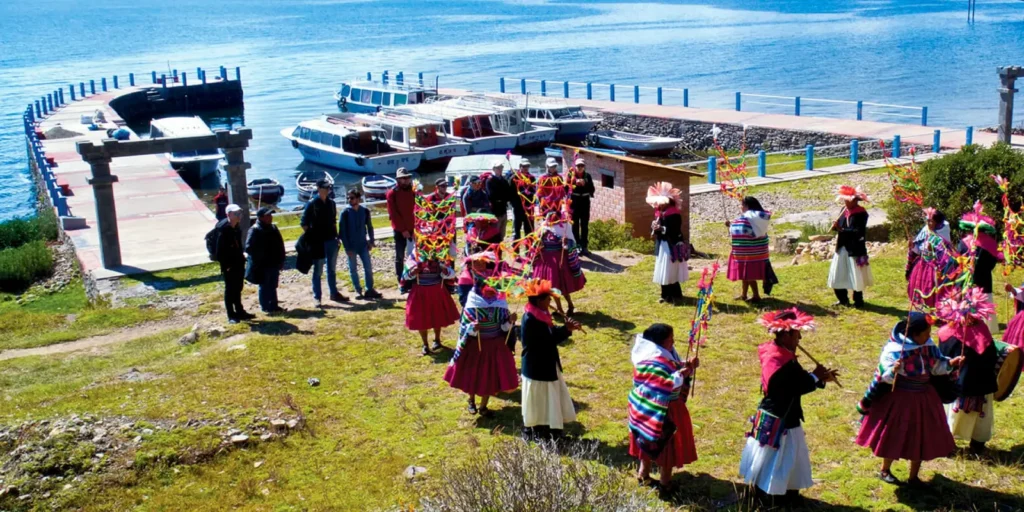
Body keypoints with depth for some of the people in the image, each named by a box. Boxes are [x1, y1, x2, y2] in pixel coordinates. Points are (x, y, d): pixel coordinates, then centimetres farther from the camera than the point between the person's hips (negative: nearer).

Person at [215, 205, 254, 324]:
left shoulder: (236, 228, 6)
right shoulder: (223, 229, -19)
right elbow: (220, 250, -19)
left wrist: (242, 258, 10)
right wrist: (225, 266, -19)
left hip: (238, 263, 8)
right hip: (229, 265, -8)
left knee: (238, 288, 17)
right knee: (230, 289, 2)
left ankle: (239, 312, 28)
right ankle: (231, 315, 10)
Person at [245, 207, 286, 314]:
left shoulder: (273, 228, 8)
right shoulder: (255, 231, -16)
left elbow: (279, 245, 14)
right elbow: (249, 248, -20)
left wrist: (281, 261, 13)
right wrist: (259, 259, -20)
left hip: (274, 264, 7)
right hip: (262, 265, -7)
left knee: (273, 286, 16)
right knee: (264, 286, 4)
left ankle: (273, 306, 26)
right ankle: (266, 307, 14)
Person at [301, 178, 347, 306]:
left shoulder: (331, 203, 8)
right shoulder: (312, 204, -8)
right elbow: (304, 223, -7)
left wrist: (336, 236, 9)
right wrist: (310, 238, -11)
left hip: (331, 240, 5)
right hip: (318, 242, -5)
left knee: (332, 269, 14)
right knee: (318, 270, 1)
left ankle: (334, 293, 25)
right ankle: (317, 297, 6)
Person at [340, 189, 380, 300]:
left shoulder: (365, 211, 0)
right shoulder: (345, 213, -7)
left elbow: (369, 227, 11)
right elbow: (342, 231, -6)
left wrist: (371, 241, 3)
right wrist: (347, 247, -10)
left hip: (363, 244, 2)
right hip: (351, 246, -2)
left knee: (368, 267, 0)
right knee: (353, 269, 4)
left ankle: (370, 289, 9)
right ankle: (358, 291, 14)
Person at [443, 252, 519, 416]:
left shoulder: (500, 303, -6)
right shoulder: (472, 306, -16)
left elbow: (504, 327, -1)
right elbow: (464, 328, -14)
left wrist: (510, 321, -20)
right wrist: (473, 327, -33)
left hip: (496, 346, 3)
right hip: (475, 345, -2)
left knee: (491, 376, 9)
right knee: (473, 374, 12)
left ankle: (483, 406, 26)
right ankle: (471, 401, 37)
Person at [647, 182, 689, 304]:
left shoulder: (674, 214, -14)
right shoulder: (659, 213, 10)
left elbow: (675, 230, -20)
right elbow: (656, 228, 14)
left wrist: (661, 228, -23)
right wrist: (654, 227, -9)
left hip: (671, 246, -8)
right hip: (662, 245, 8)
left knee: (670, 272, -6)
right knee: (662, 272, 10)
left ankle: (675, 296, 5)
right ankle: (665, 295, 19)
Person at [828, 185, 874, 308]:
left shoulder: (861, 214, -14)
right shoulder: (844, 210, 6)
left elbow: (859, 232, -22)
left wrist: (841, 229, -25)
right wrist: (836, 227, -11)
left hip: (855, 249, -7)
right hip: (842, 247, 7)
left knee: (855, 276, 2)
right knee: (837, 275, 11)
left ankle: (858, 301, 17)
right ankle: (843, 299, 26)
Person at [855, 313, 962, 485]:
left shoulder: (929, 346, -2)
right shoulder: (894, 349, -24)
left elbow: (938, 366, 10)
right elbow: (885, 376, -26)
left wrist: (952, 362, -6)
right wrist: (893, 371, -47)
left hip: (924, 399, 6)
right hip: (900, 400, -6)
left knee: (921, 438, 13)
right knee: (894, 437, 8)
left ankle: (914, 476, 29)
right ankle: (885, 470, 33)